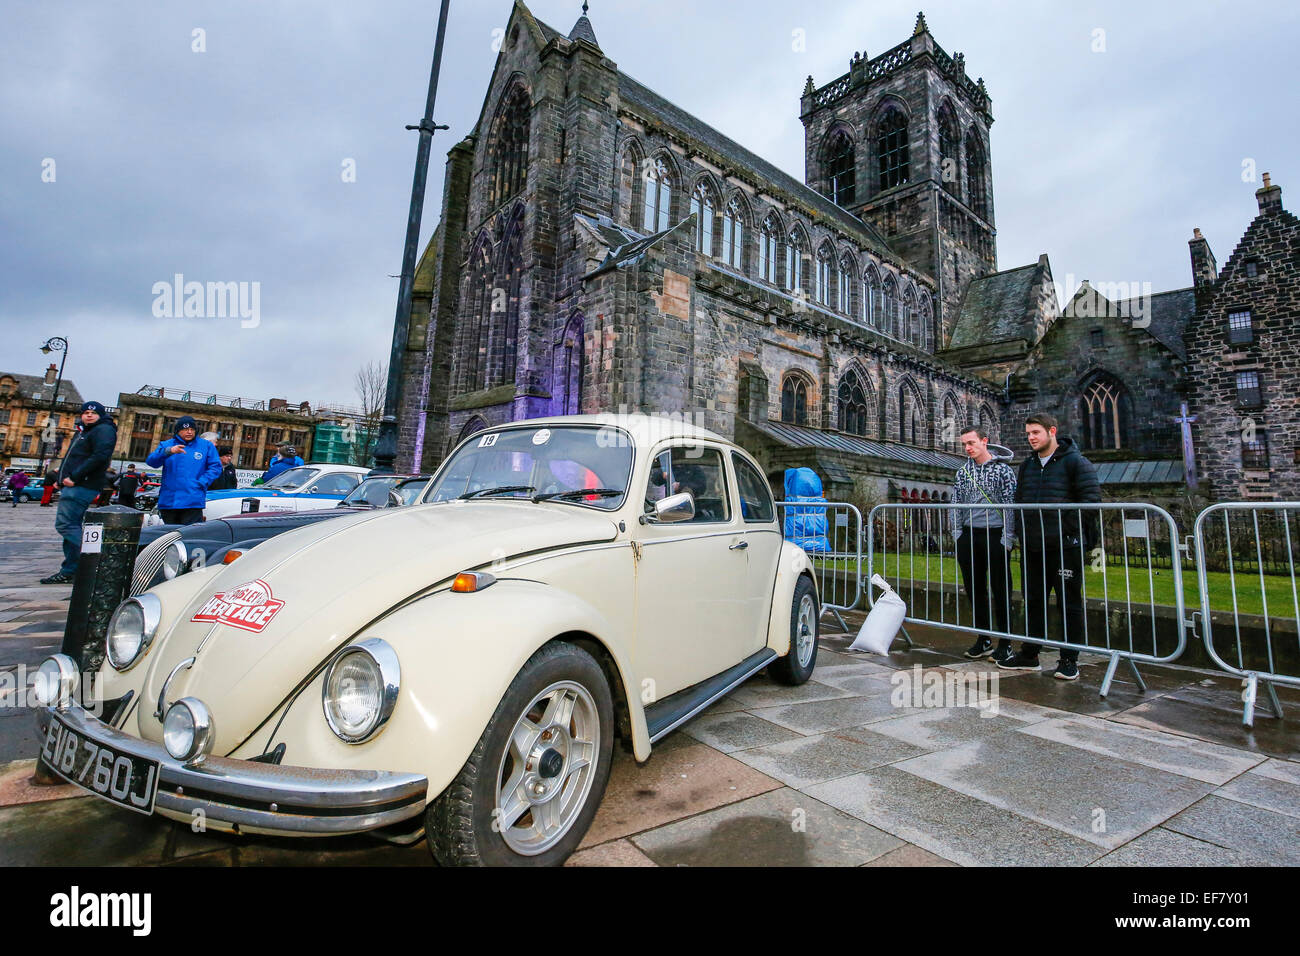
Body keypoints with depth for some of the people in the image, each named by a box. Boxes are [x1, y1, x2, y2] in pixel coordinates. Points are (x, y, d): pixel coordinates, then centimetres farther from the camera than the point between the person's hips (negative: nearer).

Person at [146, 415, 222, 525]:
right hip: (168, 502, 3)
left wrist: (201, 483, -8)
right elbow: (151, 461, -4)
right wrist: (168, 451, -22)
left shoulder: (206, 445, 9)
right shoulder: (166, 445, 12)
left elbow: (215, 467, 5)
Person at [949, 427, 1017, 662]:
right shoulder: (963, 470, 11)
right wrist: (957, 533, 4)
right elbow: (956, 504, 12)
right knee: (974, 589, 9)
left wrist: (1007, 539, -11)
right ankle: (982, 639, 21)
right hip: (969, 536, 5)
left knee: (1000, 590, 1)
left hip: (995, 536, -5)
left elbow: (1011, 506, -6)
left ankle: (1005, 643, 12)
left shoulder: (1002, 469, -3)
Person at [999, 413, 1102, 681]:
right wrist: (1023, 532, 9)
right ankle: (1029, 654, 21)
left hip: (1065, 546, -6)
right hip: (1032, 547, 6)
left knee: (1069, 603, 3)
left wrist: (1070, 529, -14)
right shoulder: (1027, 465, 14)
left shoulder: (1075, 462, -5)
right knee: (1033, 601, 12)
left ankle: (1069, 659, 13)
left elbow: (1091, 499, -10)